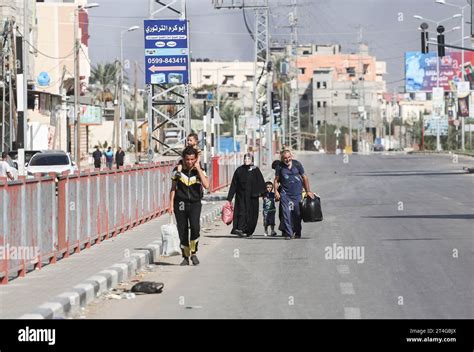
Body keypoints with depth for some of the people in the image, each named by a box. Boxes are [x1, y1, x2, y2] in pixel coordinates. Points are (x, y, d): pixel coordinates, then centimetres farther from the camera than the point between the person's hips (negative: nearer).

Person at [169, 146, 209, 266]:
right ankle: (185, 257, 16)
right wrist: (171, 205, 5)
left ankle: (193, 253, -4)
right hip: (180, 203, 1)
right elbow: (173, 188, 10)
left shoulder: (200, 171, -1)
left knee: (195, 227, -22)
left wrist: (198, 169, -17)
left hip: (195, 203, -1)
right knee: (182, 231, 2)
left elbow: (206, 185, -18)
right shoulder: (177, 170, 2)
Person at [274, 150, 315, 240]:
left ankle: (297, 232, 22)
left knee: (297, 213, 5)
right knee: (286, 213, -10)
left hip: (297, 193, 1)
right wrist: (276, 191, -3)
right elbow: (276, 180, 9)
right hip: (285, 193, -1)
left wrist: (308, 191, 6)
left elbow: (304, 177, 7)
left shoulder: (297, 164, -1)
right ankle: (288, 233, -9)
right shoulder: (279, 167, -1)